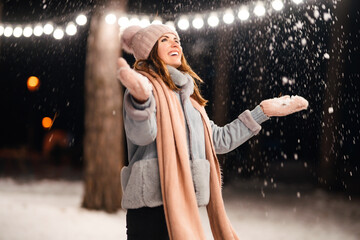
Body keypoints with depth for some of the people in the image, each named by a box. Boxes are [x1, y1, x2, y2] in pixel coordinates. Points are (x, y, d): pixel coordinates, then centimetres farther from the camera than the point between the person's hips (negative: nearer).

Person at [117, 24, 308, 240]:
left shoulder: (187, 93, 22)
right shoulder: (148, 86, -2)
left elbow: (219, 139, 27)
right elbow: (142, 134, -20)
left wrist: (263, 111, 30)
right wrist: (141, 98, -40)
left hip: (185, 205, 8)